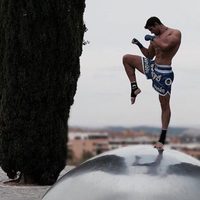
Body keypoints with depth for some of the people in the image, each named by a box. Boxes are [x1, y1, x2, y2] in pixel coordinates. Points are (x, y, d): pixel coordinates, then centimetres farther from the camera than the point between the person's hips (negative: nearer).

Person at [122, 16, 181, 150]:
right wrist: (139, 45, 7)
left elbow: (165, 46, -30)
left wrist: (152, 38, -15)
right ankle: (134, 88, 10)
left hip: (164, 73, -7)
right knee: (126, 59, 8)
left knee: (165, 105, -1)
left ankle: (163, 138, 6)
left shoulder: (175, 33, -9)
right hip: (152, 67, 7)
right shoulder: (156, 38, 11)